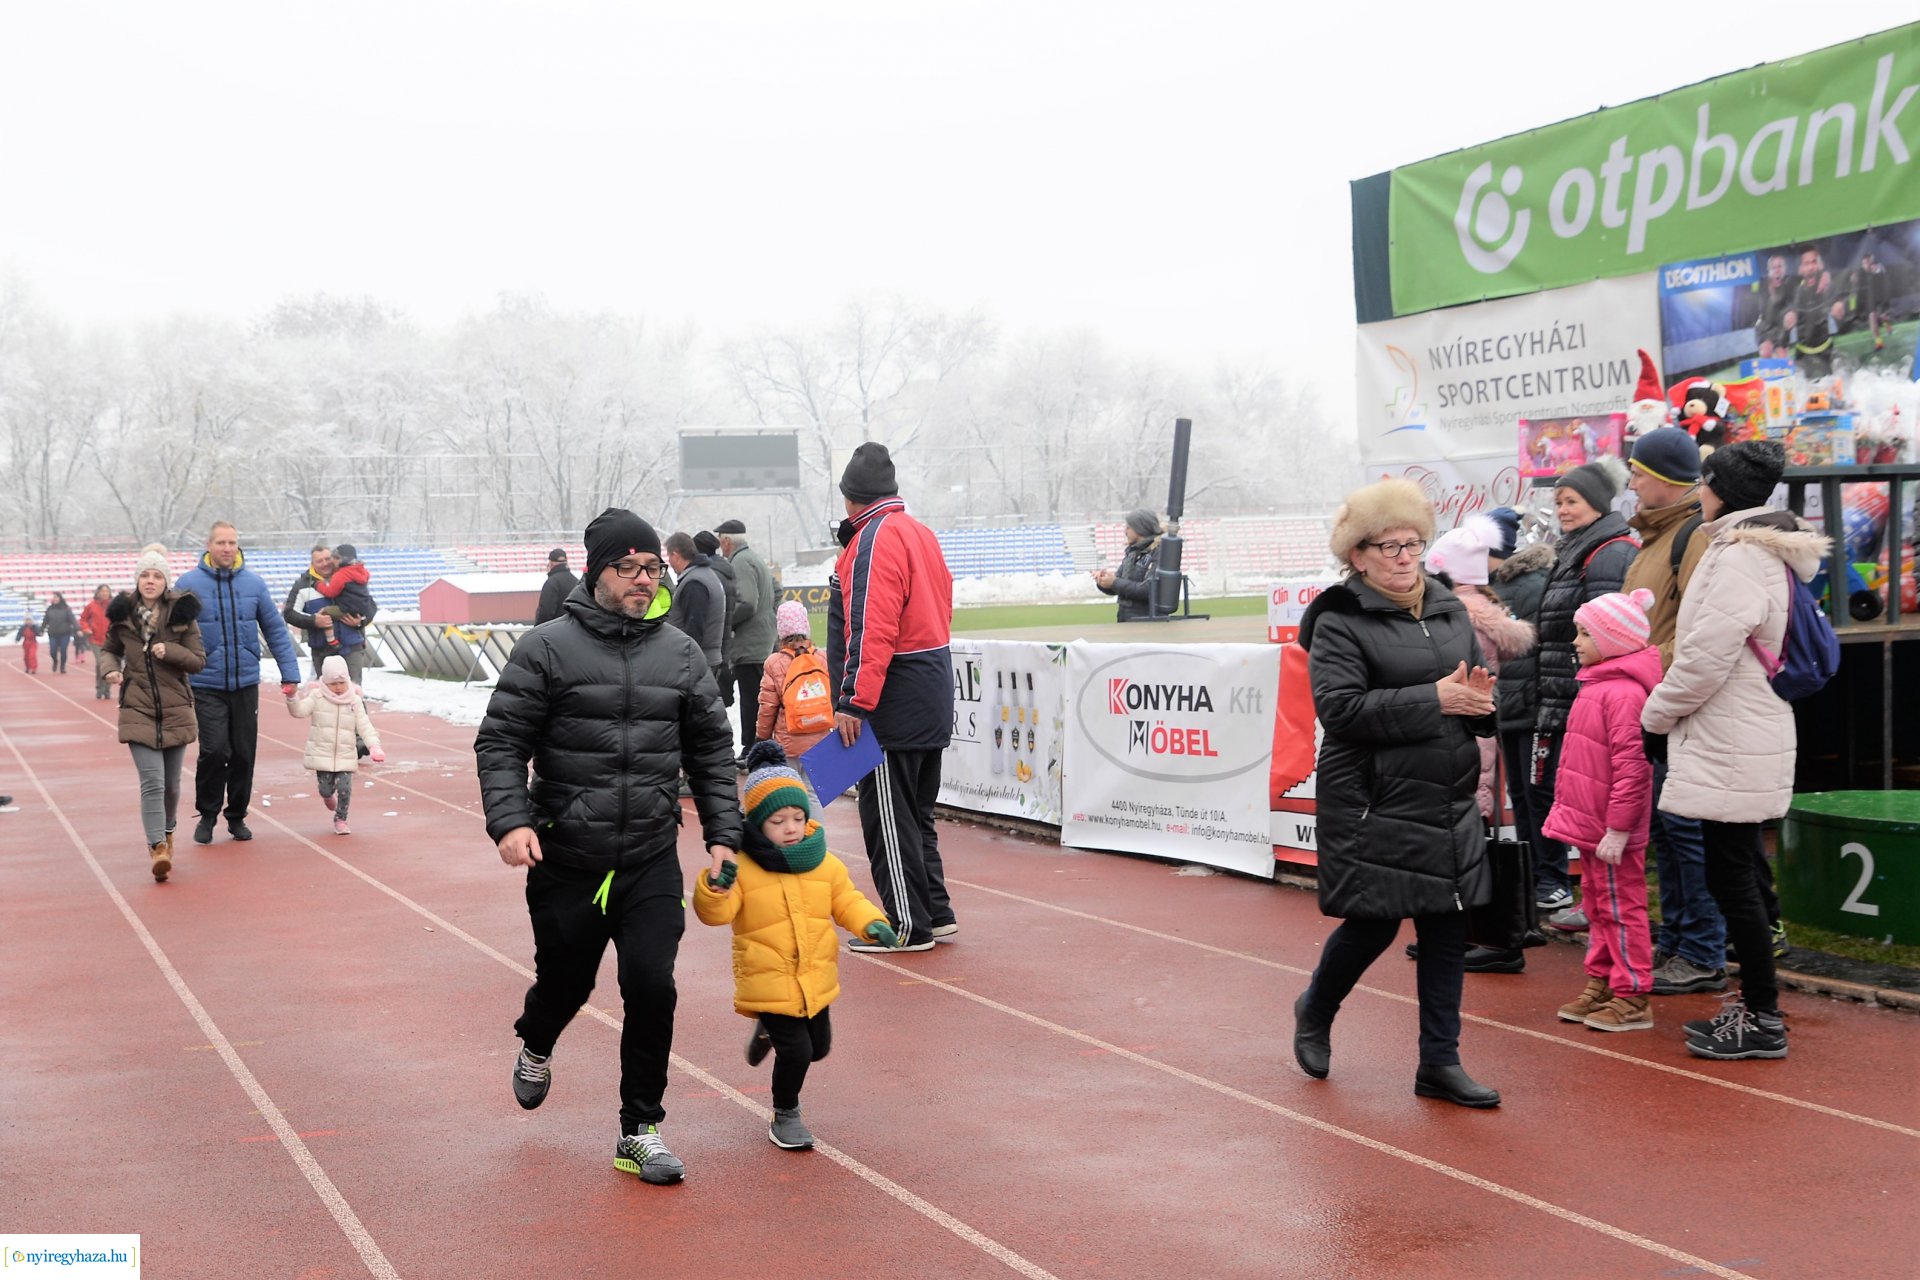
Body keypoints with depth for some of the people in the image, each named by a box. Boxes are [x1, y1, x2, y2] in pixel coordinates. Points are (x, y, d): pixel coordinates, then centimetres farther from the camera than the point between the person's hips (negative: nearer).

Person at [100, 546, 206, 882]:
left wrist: (169, 651, -17)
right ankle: (158, 848, -17)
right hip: (138, 711, -1)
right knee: (152, 781, -14)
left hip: (176, 710, 1)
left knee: (170, 783, 11)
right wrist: (111, 669, -4)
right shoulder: (123, 614, 2)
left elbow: (199, 660, 0)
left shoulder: (182, 613, -2)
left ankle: (166, 833, 37)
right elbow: (109, 649, 18)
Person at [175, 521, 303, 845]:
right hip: (206, 685, -3)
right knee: (214, 750, -12)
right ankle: (207, 815, 9)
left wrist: (290, 672, 2)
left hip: (246, 684, 3)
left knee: (243, 754, 8)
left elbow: (275, 630, 6)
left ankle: (237, 816, 24)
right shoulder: (189, 584, -5)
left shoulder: (253, 583, 2)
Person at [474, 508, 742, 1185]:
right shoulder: (547, 648, -6)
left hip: (652, 861, 2)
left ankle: (640, 1131, 7)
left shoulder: (682, 654, 4)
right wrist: (510, 820, -19)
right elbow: (500, 742, -6)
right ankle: (535, 1047, 52)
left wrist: (723, 835, 5)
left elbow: (712, 752, 11)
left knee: (651, 985, -9)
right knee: (566, 981, 15)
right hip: (565, 859, -1)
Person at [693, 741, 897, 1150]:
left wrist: (873, 924, -11)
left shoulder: (825, 864, 0)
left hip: (815, 979, 5)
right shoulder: (742, 870, -13)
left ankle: (769, 1029, 50)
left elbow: (847, 902, 7)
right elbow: (715, 913, -19)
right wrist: (715, 887, -40)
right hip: (768, 982, -5)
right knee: (795, 1052, -10)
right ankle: (785, 1117, 15)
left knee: (818, 1048, 20)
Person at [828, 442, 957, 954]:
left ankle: (909, 925, 4)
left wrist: (853, 701, -21)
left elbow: (871, 630, -22)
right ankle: (935, 913, 23)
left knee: (887, 815, -1)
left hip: (894, 701, -10)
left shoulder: (876, 539, -14)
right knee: (915, 812, 17)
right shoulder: (921, 533, 14)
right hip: (932, 697, 10)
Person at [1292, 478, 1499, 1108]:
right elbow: (1340, 707, -19)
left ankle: (1439, 1062, 15)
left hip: (1450, 802, 6)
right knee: (1373, 923, 0)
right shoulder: (1339, 622, -6)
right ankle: (1315, 1010, 30)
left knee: (1448, 928, 6)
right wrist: (1432, 700, -21)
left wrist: (1480, 700, -6)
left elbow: (1481, 705, 19)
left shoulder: (1450, 611, 14)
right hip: (1375, 804, -6)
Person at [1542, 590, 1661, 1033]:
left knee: (1620, 908, -2)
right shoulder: (1596, 685, 12)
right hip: (1588, 823, 10)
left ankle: (1633, 997, 6)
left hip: (1611, 831, -10)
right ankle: (1600, 984, 27)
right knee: (1598, 907, 17)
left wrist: (1617, 829, -25)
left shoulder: (1624, 693, -21)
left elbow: (1631, 767, -25)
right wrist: (1568, 807, 23)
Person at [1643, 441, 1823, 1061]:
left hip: (1731, 748, -10)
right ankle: (1754, 1003, 22)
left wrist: (1656, 713, -6)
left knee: (1730, 878, -4)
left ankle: (1761, 1020, 2)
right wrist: (1667, 711, 16)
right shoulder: (1770, 552, 15)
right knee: (1736, 875, 15)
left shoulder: (1739, 556, -17)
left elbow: (1706, 656, -21)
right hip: (1747, 737, 10)